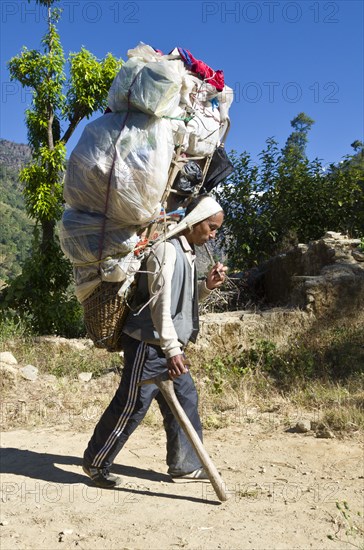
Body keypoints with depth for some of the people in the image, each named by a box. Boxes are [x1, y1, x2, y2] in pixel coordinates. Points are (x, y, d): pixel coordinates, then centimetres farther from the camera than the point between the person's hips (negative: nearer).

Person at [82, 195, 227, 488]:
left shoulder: (187, 253, 13)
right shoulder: (167, 249, -16)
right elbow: (160, 302, -23)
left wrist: (207, 285, 3)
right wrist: (172, 349, -25)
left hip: (169, 347, 10)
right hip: (149, 345, -10)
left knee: (186, 400, 12)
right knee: (131, 406, 0)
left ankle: (185, 465, 24)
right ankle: (96, 463, 18)